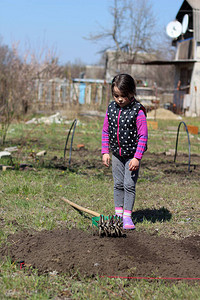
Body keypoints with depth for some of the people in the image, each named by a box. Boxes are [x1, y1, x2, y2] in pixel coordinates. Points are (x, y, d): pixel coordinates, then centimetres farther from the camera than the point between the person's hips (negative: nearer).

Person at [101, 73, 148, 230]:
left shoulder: (138, 111, -17)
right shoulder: (111, 108, -2)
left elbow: (143, 136, -16)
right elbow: (105, 132, 7)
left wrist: (137, 158, -18)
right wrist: (105, 152, 2)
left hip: (132, 155, -4)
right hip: (116, 154, 5)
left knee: (129, 185, -3)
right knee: (118, 184, 11)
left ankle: (127, 216, 6)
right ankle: (118, 213, 21)